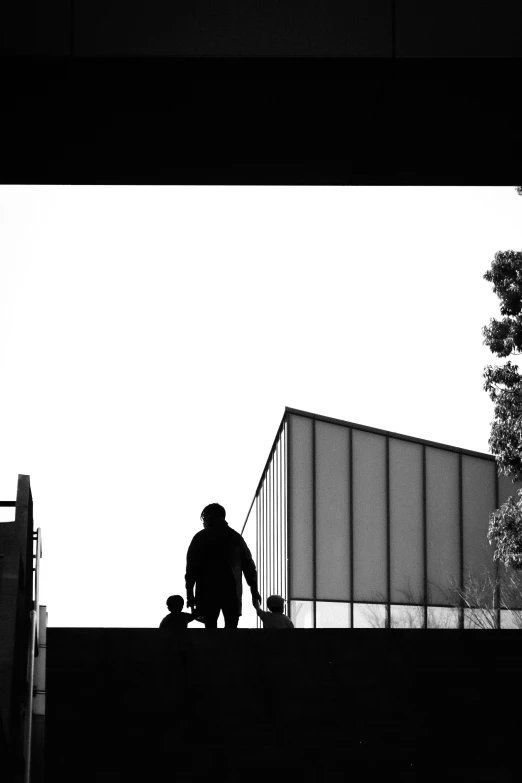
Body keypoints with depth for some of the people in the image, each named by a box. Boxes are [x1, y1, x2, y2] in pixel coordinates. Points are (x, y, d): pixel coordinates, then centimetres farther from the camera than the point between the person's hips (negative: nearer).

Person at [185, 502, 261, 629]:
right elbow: (249, 565, 7)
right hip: (232, 592, 1)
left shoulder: (200, 538, 2)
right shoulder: (235, 537, 8)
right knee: (231, 626, 4)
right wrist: (254, 590, 11)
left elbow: (191, 567, -2)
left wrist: (190, 593, 1)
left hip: (207, 592, -1)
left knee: (210, 625, 3)